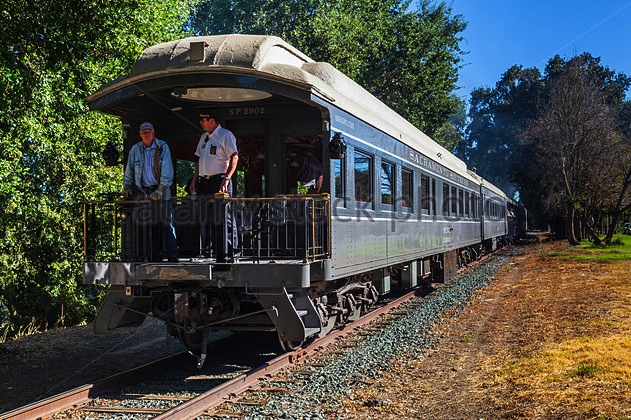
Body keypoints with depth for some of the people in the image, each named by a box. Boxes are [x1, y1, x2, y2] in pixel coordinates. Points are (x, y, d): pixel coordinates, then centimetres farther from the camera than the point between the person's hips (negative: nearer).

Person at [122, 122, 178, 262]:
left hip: (161, 189, -3)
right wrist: (127, 186, 5)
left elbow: (167, 170, -9)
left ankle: (172, 256, -3)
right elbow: (129, 170, 17)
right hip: (142, 191, 3)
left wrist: (160, 190, -17)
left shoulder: (162, 147, -2)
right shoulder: (135, 149, 8)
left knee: (167, 223, -5)